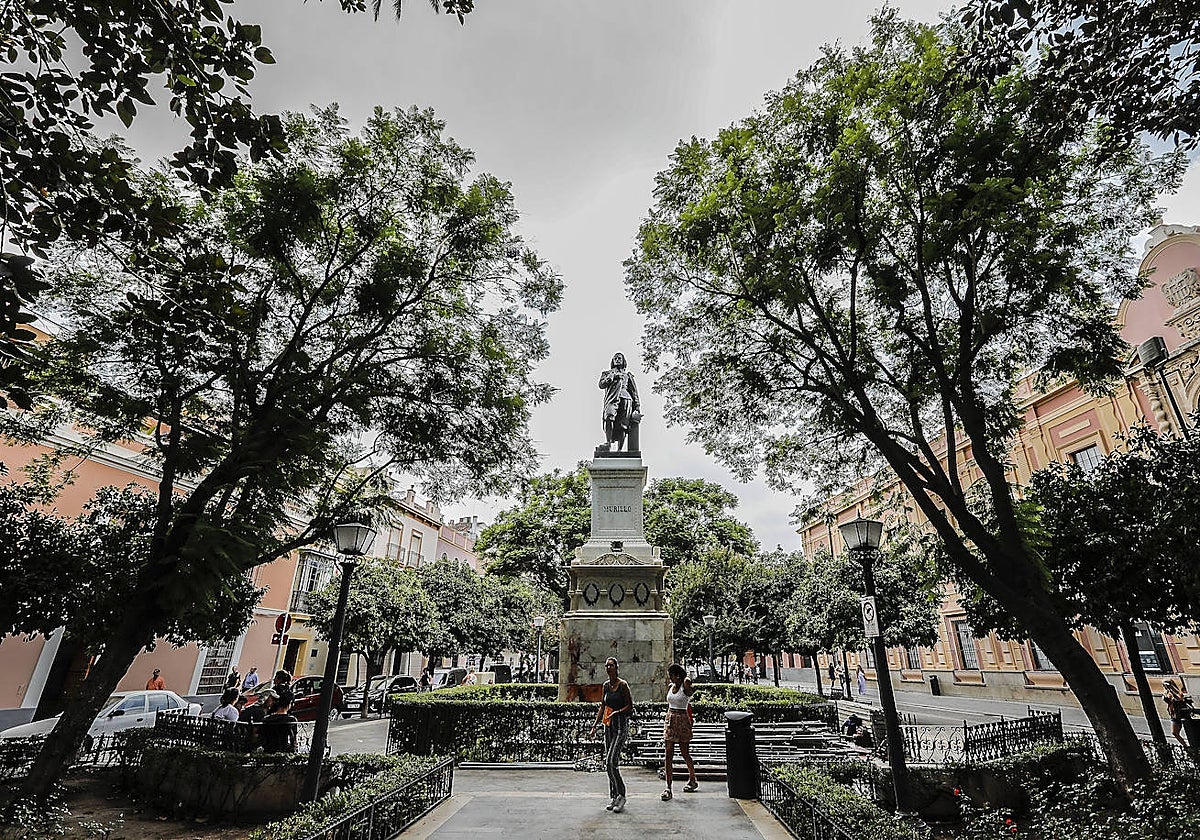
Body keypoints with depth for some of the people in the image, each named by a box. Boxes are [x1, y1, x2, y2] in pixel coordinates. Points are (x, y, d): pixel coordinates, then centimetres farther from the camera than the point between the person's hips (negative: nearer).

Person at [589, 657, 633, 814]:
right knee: (609, 763, 9)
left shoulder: (623, 685, -11)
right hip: (609, 727, 7)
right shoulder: (606, 685, 9)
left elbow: (630, 706, -8)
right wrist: (595, 726, 12)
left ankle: (621, 795, 0)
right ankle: (615, 797, 20)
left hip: (621, 726, -7)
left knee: (611, 761, -14)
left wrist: (616, 713, -20)